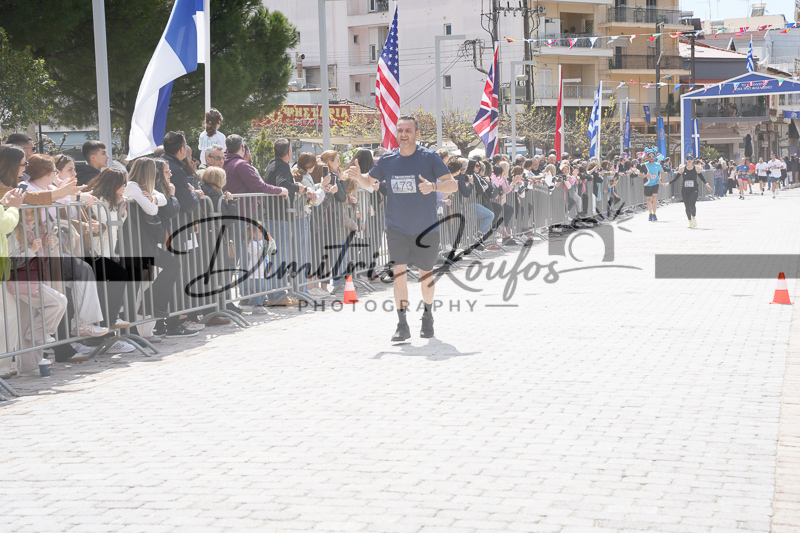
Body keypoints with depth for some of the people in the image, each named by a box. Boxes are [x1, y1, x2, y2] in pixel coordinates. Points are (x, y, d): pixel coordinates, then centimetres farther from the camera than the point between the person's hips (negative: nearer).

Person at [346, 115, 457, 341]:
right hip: (396, 228, 1)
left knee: (426, 275, 12)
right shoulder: (387, 160, 2)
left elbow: (453, 185, -11)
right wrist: (358, 176, -7)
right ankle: (402, 326, -9)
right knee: (399, 272, -11)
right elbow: (369, 182, 16)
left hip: (426, 229, -1)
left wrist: (433, 186, -31)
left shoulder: (429, 158, -7)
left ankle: (428, 318, 34)